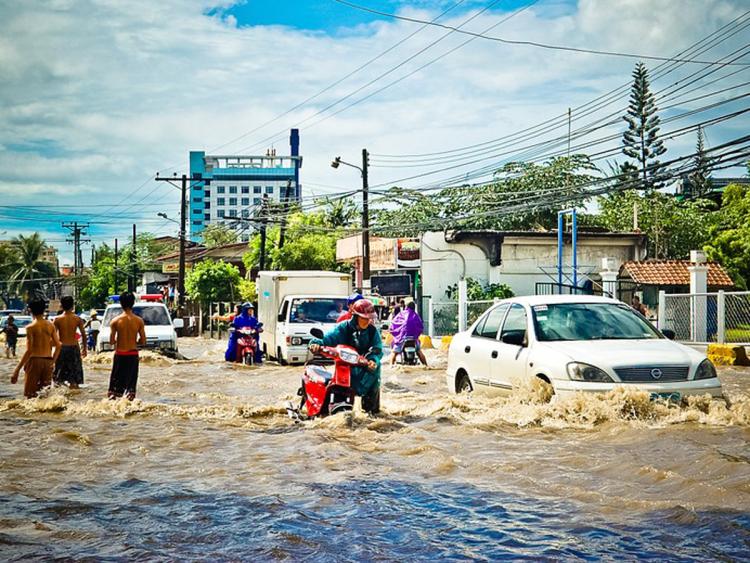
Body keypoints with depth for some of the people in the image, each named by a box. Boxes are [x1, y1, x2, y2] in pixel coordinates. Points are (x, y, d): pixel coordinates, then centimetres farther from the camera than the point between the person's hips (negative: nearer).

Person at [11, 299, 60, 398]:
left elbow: (29, 351, -15)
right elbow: (58, 346, 4)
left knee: (30, 395, 0)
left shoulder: (30, 328, -9)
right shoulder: (51, 325, 5)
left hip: (35, 360, -5)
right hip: (48, 361, 5)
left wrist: (17, 369, -14)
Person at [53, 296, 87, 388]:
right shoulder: (77, 319, -3)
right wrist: (84, 348, 9)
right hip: (74, 347, 0)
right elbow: (83, 334, -1)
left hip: (61, 347, 0)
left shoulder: (57, 319, -5)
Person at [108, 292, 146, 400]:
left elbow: (111, 341, -7)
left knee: (115, 383, 9)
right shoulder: (139, 321, -5)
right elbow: (143, 342, -3)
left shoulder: (115, 321, -8)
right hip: (133, 354, 1)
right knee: (131, 383, 9)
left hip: (120, 354, -1)